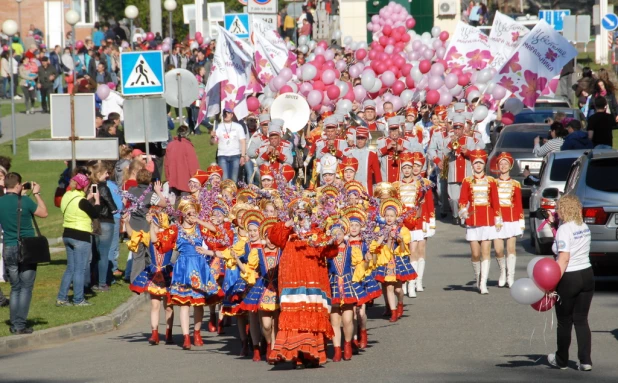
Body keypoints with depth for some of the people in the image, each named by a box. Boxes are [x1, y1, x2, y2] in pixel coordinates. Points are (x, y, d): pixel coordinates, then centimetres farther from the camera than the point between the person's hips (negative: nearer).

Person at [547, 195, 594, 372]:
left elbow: (564, 259, -22)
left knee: (564, 322, 9)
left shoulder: (564, 229, -16)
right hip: (587, 275, 6)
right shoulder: (584, 227, 7)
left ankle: (561, 360, 22)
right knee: (581, 320, 11)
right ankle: (585, 361, 4)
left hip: (569, 278, -6)